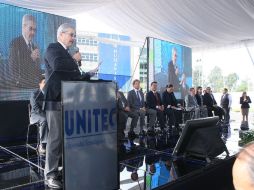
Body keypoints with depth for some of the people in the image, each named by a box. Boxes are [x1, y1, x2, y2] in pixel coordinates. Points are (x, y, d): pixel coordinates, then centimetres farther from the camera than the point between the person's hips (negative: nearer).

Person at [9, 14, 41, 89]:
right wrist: (30, 57, -17)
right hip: (20, 87, -5)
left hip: (35, 87, 5)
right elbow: (13, 66, -13)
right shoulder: (15, 43, -4)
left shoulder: (35, 47, 14)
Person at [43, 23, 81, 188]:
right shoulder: (53, 48, -4)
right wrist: (75, 61, -10)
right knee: (56, 138, -5)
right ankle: (51, 175, 5)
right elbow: (57, 64, -25)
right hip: (56, 101, -8)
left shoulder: (66, 53, 23)